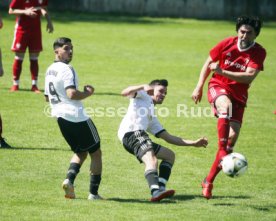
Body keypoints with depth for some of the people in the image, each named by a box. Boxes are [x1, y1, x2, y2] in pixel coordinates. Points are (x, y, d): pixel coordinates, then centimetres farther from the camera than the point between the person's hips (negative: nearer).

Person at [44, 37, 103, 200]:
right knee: (96, 153, 6)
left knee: (81, 152, 20)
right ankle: (94, 193, 1)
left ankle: (69, 179, -6)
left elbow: (47, 97, 24)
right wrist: (88, 92, -10)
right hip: (77, 117, -8)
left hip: (60, 118, 8)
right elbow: (72, 94, -26)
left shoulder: (49, 71, 14)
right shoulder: (67, 69, -15)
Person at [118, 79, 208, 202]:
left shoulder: (152, 118, 36)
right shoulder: (143, 96, 18)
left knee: (169, 155, 16)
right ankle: (156, 192, -49)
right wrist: (143, 87, -15)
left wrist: (194, 143, 28)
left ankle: (160, 188, -3)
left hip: (140, 136, 9)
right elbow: (125, 93, -2)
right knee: (151, 160, -28)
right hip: (131, 132, -9)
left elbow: (169, 138, 32)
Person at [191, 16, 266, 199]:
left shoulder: (259, 53, -11)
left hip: (239, 95, 2)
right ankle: (222, 153, -44)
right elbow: (209, 63, 7)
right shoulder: (227, 44, -8)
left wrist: (223, 72, -32)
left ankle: (209, 181, 4)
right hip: (218, 87, -2)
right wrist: (199, 87, 4)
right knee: (226, 106, -37)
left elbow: (249, 76, -24)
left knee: (233, 136, -6)